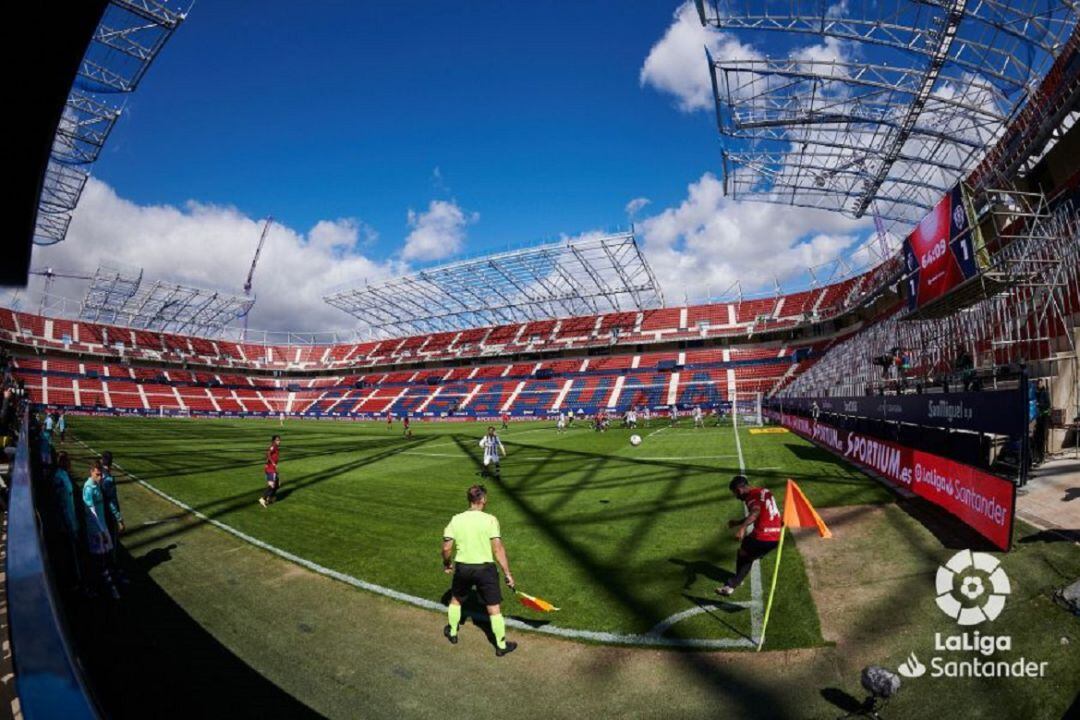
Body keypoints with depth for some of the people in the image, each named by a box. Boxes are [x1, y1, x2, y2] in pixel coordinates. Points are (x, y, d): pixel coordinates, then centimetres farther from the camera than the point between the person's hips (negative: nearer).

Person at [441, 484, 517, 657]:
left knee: (455, 600, 29)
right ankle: (501, 646, 22)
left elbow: (446, 548, -3)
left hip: (462, 567, 3)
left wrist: (446, 564, 17)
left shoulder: (456, 520, -5)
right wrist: (507, 573, -8)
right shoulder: (490, 520, -15)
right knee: (494, 608, 10)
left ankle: (452, 633, 47)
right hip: (485, 568, -3)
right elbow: (498, 549, -16)